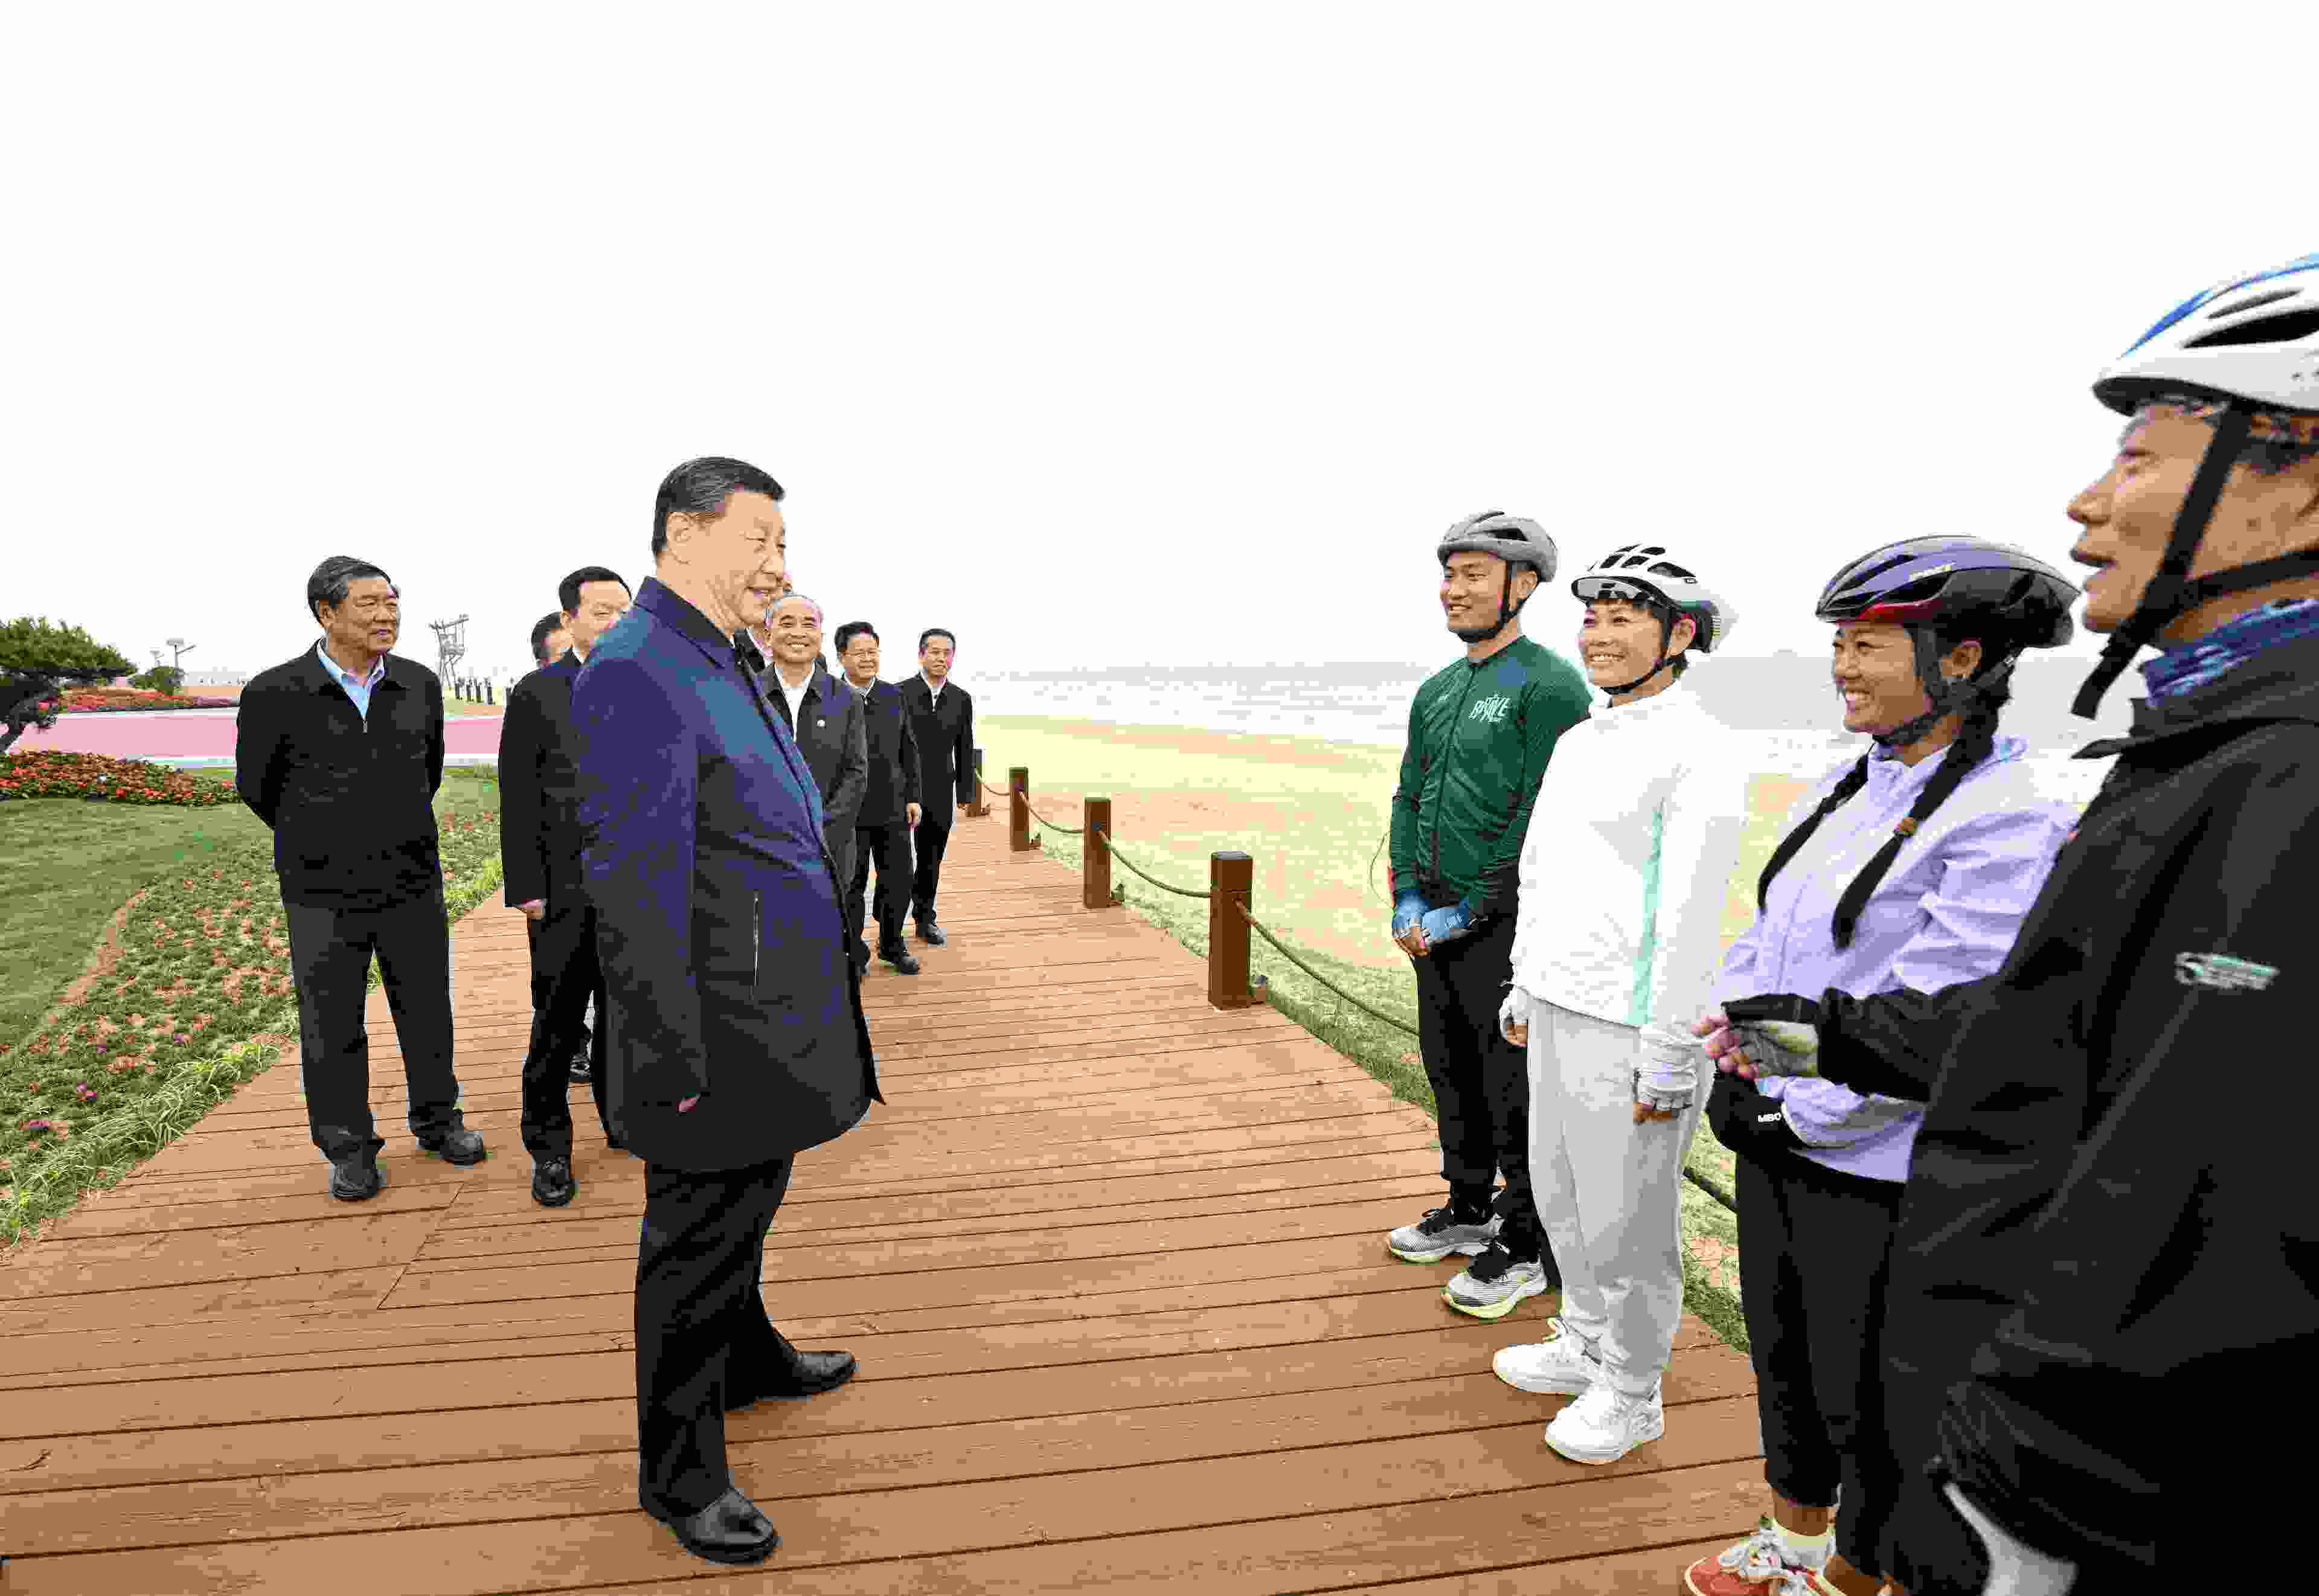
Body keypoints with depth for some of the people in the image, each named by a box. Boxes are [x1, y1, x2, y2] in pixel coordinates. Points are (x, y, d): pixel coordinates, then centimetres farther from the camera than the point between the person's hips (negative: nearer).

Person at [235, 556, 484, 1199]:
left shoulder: (420, 685, 0)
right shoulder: (274, 695, -10)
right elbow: (256, 785, 5)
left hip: (413, 886, 3)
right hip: (325, 897, -2)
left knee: (427, 1012, 13)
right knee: (333, 1028, 8)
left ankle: (436, 1121, 31)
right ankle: (349, 1148, 24)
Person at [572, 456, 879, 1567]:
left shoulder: (720, 670, 12)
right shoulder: (636, 674, -20)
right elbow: (633, 890, -24)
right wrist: (675, 1066, -22)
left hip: (775, 1017, 10)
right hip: (719, 1034, -9)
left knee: (747, 1203, 26)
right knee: (698, 1235, 6)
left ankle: (747, 1356, 47)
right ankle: (680, 1471, 24)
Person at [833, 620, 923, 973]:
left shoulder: (894, 695, 9)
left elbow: (909, 750, 14)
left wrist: (913, 796, 9)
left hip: (893, 809, 4)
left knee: (899, 881, 10)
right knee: (851, 885, 7)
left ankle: (893, 946, 29)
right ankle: (853, 952, 23)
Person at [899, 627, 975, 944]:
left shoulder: (962, 700, 6)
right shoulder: (900, 694, -5)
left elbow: (965, 750, 11)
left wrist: (965, 795, 9)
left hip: (939, 795, 3)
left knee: (932, 860, 12)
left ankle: (925, 919, 25)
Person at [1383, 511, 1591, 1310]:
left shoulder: (1549, 684, -14)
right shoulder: (1437, 690, 12)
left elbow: (1551, 823, -18)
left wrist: (1465, 914, -16)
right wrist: (1407, 900, 2)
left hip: (1504, 924, -8)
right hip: (1437, 920, 8)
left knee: (1513, 1088, 3)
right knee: (1451, 1072, 17)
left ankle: (1525, 1248, 18)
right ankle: (1468, 1211, 34)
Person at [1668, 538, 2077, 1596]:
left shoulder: (2007, 822, -21)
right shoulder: (1846, 787, 3)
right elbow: (1765, 935, 9)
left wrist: (1791, 1114, -16)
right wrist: (1733, 1072, -3)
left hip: (1877, 1171, -7)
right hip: (1779, 1135, 8)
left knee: (1863, 1400, 12)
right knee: (1783, 1355, 23)